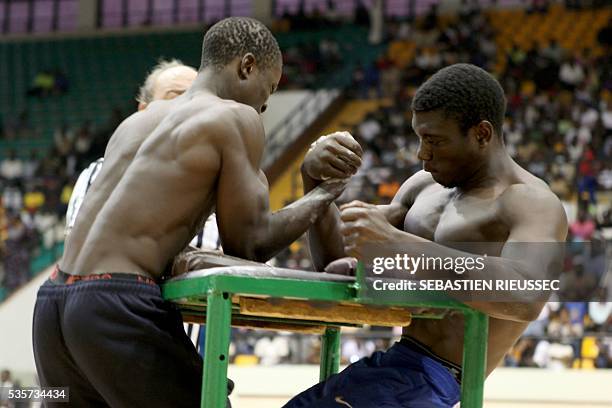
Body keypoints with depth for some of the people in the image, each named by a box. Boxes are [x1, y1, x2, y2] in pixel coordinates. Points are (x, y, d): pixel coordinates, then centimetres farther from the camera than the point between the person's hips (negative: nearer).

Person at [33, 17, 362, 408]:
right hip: (118, 305, -8)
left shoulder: (137, 121, 22)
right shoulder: (237, 118, 0)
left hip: (53, 302, 8)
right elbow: (248, 244, 1)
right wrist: (327, 190, 12)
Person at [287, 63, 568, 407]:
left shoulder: (534, 204, -14)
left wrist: (397, 243, -41)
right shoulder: (426, 187, 14)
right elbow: (337, 260, 16)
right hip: (394, 364, 10)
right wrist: (314, 179, -2)